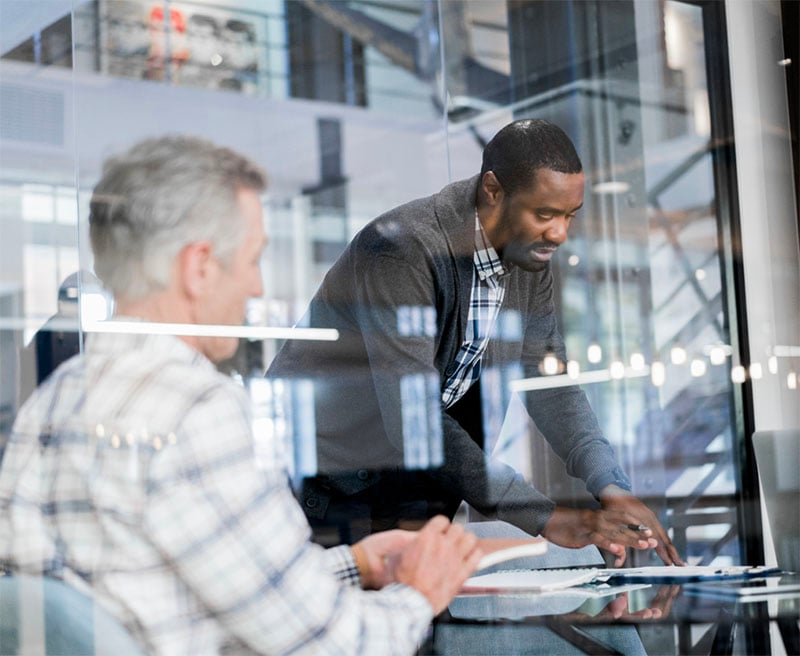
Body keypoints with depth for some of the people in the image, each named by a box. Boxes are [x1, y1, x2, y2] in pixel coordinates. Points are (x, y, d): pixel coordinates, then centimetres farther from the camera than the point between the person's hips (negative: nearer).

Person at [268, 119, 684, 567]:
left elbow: (549, 383, -1)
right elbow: (415, 420, -33)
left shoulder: (529, 253, -5)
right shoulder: (402, 249, -29)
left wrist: (613, 489, -17)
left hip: (416, 474, 7)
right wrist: (546, 518, -34)